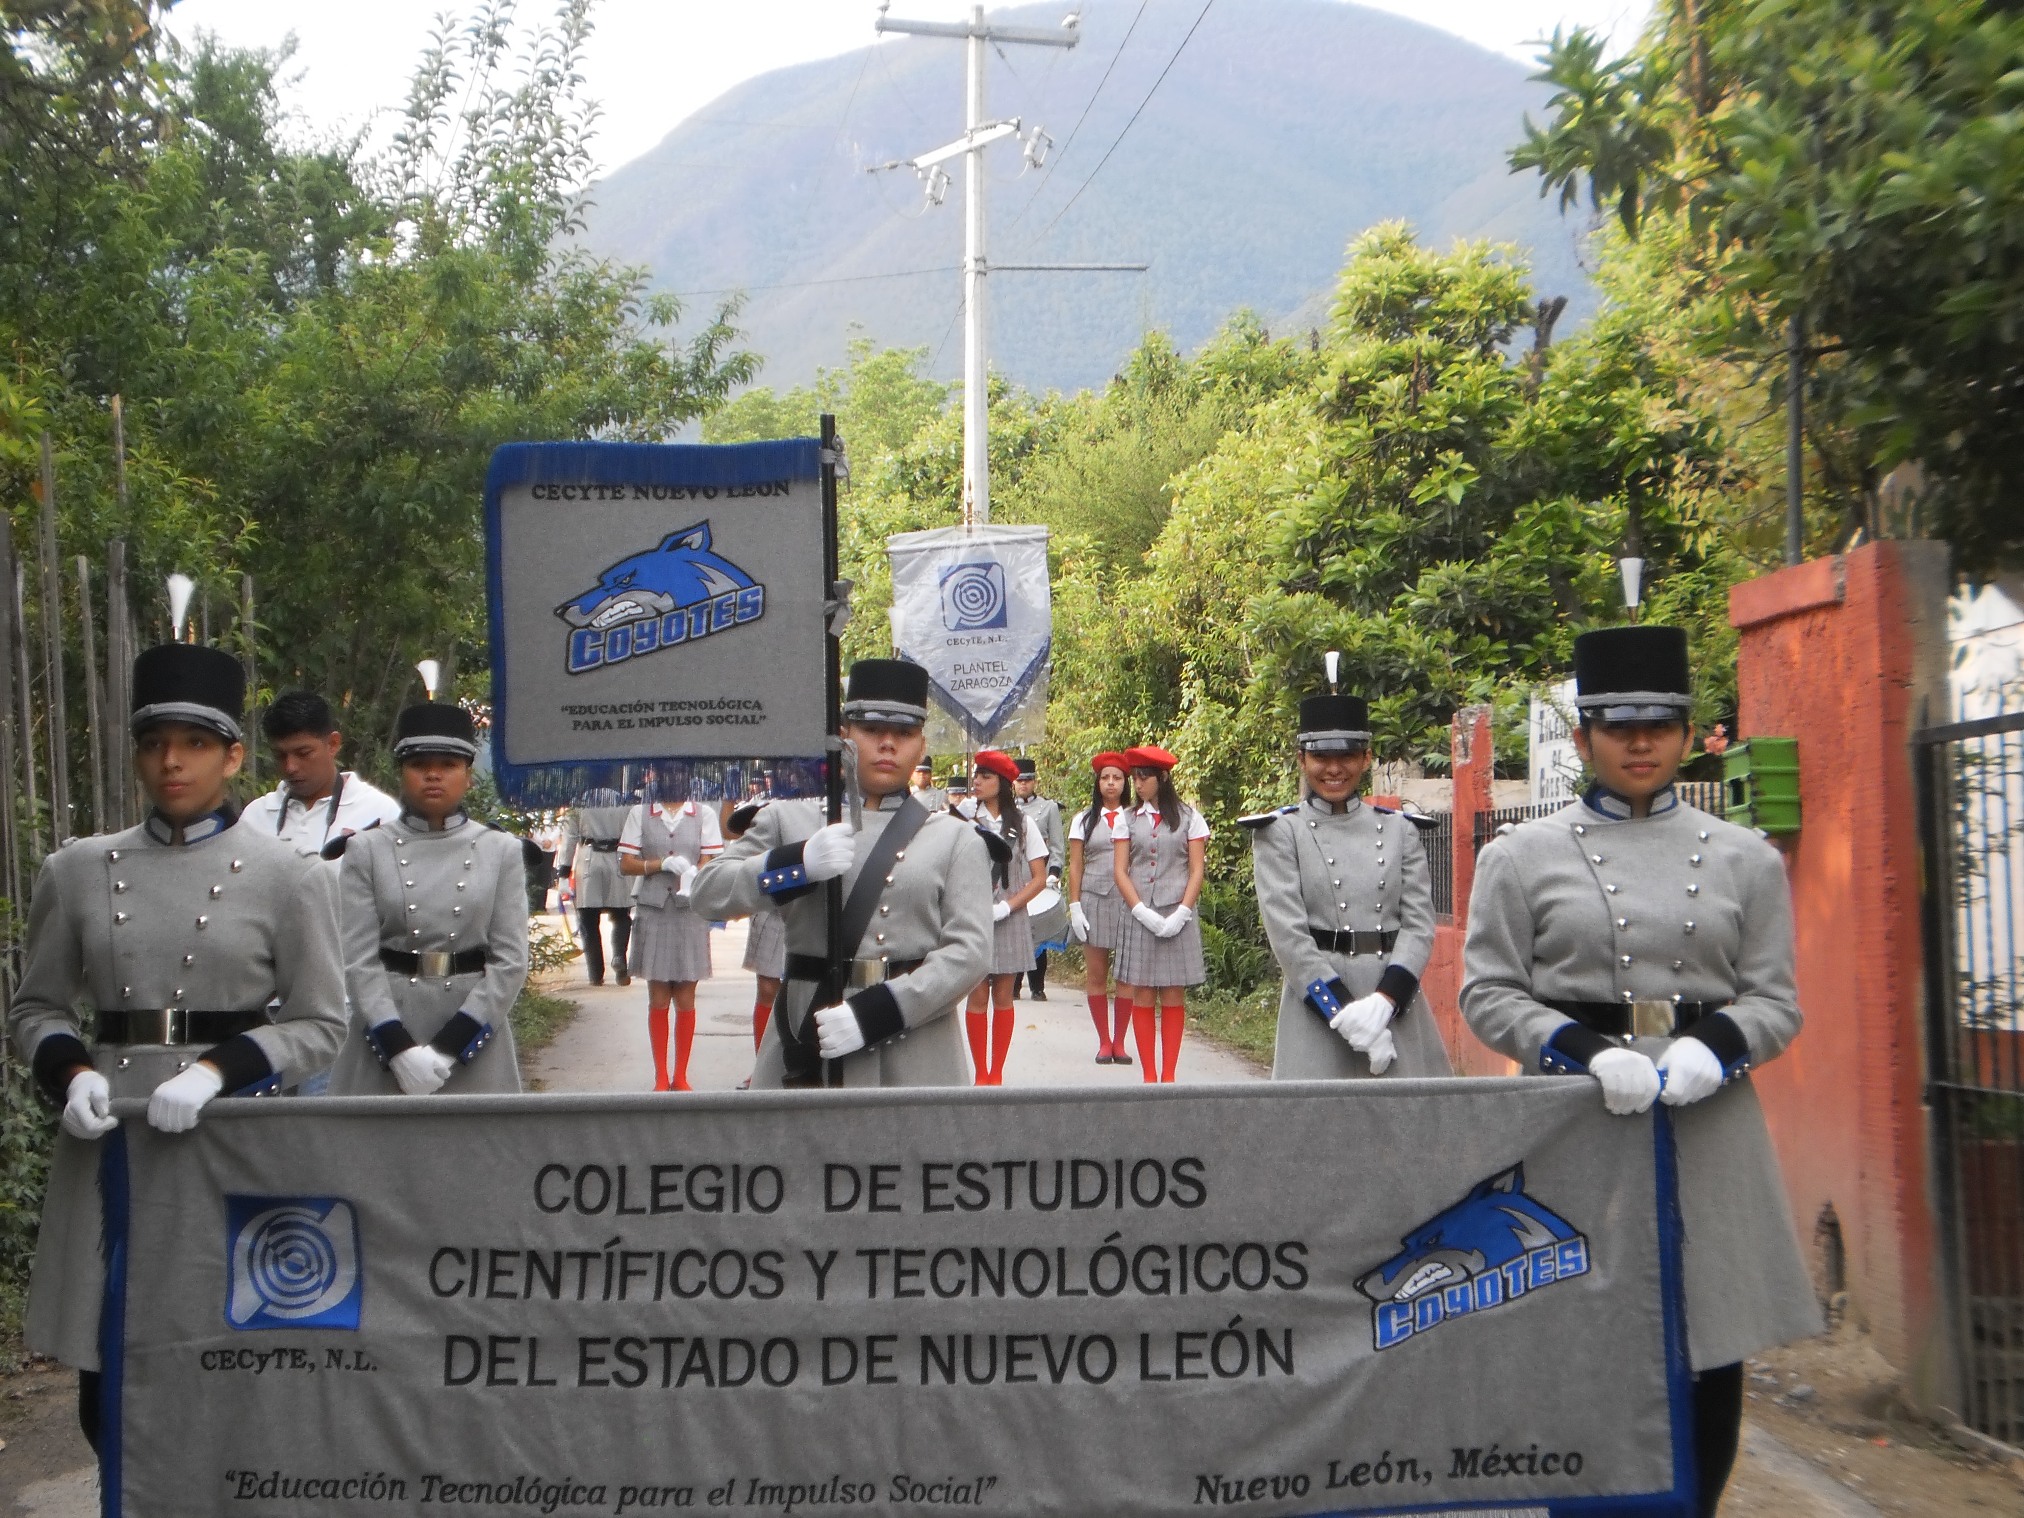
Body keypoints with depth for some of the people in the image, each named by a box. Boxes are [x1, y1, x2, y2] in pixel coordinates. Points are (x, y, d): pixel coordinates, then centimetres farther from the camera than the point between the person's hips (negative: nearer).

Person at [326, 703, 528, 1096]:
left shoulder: (502, 850, 4)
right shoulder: (367, 850, 3)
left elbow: (510, 960, -3)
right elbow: (359, 960, -5)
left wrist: (450, 1045, -12)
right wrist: (399, 1048, -15)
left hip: (475, 1040, 0)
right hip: (385, 1040, 0)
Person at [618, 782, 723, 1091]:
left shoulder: (704, 814, 5)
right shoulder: (640, 814, 6)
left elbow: (709, 863, -2)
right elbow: (625, 865, 3)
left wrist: (691, 876, -25)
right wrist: (663, 864, -14)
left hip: (691, 912, 0)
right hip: (652, 911, 0)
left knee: (686, 1000, 4)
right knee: (658, 999, 4)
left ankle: (681, 1077, 14)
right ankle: (661, 1077, 12)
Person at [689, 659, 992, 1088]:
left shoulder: (956, 839, 7)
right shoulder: (791, 818, 11)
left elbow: (969, 951, -4)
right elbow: (707, 891, 3)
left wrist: (874, 1013, -16)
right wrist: (798, 863, -15)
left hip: (912, 1061, -1)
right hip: (803, 1052, 1)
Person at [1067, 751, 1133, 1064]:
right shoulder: (1084, 820, 10)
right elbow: (1075, 866, 8)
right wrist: (1074, 907, 0)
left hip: (1129, 900, -1)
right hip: (1094, 900, 1)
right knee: (1095, 975, 1)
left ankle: (1119, 1042, 8)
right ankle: (1104, 1042, 10)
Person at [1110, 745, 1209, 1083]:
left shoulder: (1189, 817, 4)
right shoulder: (1126, 819, 8)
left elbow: (1196, 871, 2)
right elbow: (1120, 871, 3)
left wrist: (1181, 914, -10)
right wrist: (1143, 912, -9)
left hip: (1177, 918, -1)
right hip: (1139, 916, 1)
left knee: (1174, 997, 1)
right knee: (1142, 997, 1)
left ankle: (1168, 1074, 7)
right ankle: (1149, 1075, 7)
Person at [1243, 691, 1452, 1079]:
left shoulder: (1399, 830, 10)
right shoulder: (1280, 833, 1)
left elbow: (1420, 924, 1)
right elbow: (1288, 935, -9)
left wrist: (1383, 1001, -14)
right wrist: (1347, 1013, -16)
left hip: (1397, 1005, 3)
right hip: (1319, 1009, -3)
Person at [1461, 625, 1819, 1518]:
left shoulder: (1746, 860, 8)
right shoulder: (1520, 858, 2)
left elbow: (1775, 999, 8)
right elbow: (1489, 993, -1)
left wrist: (1711, 1048, -13)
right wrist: (1587, 1054, -15)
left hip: (1711, 1123, 2)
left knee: (1714, 1355, 7)